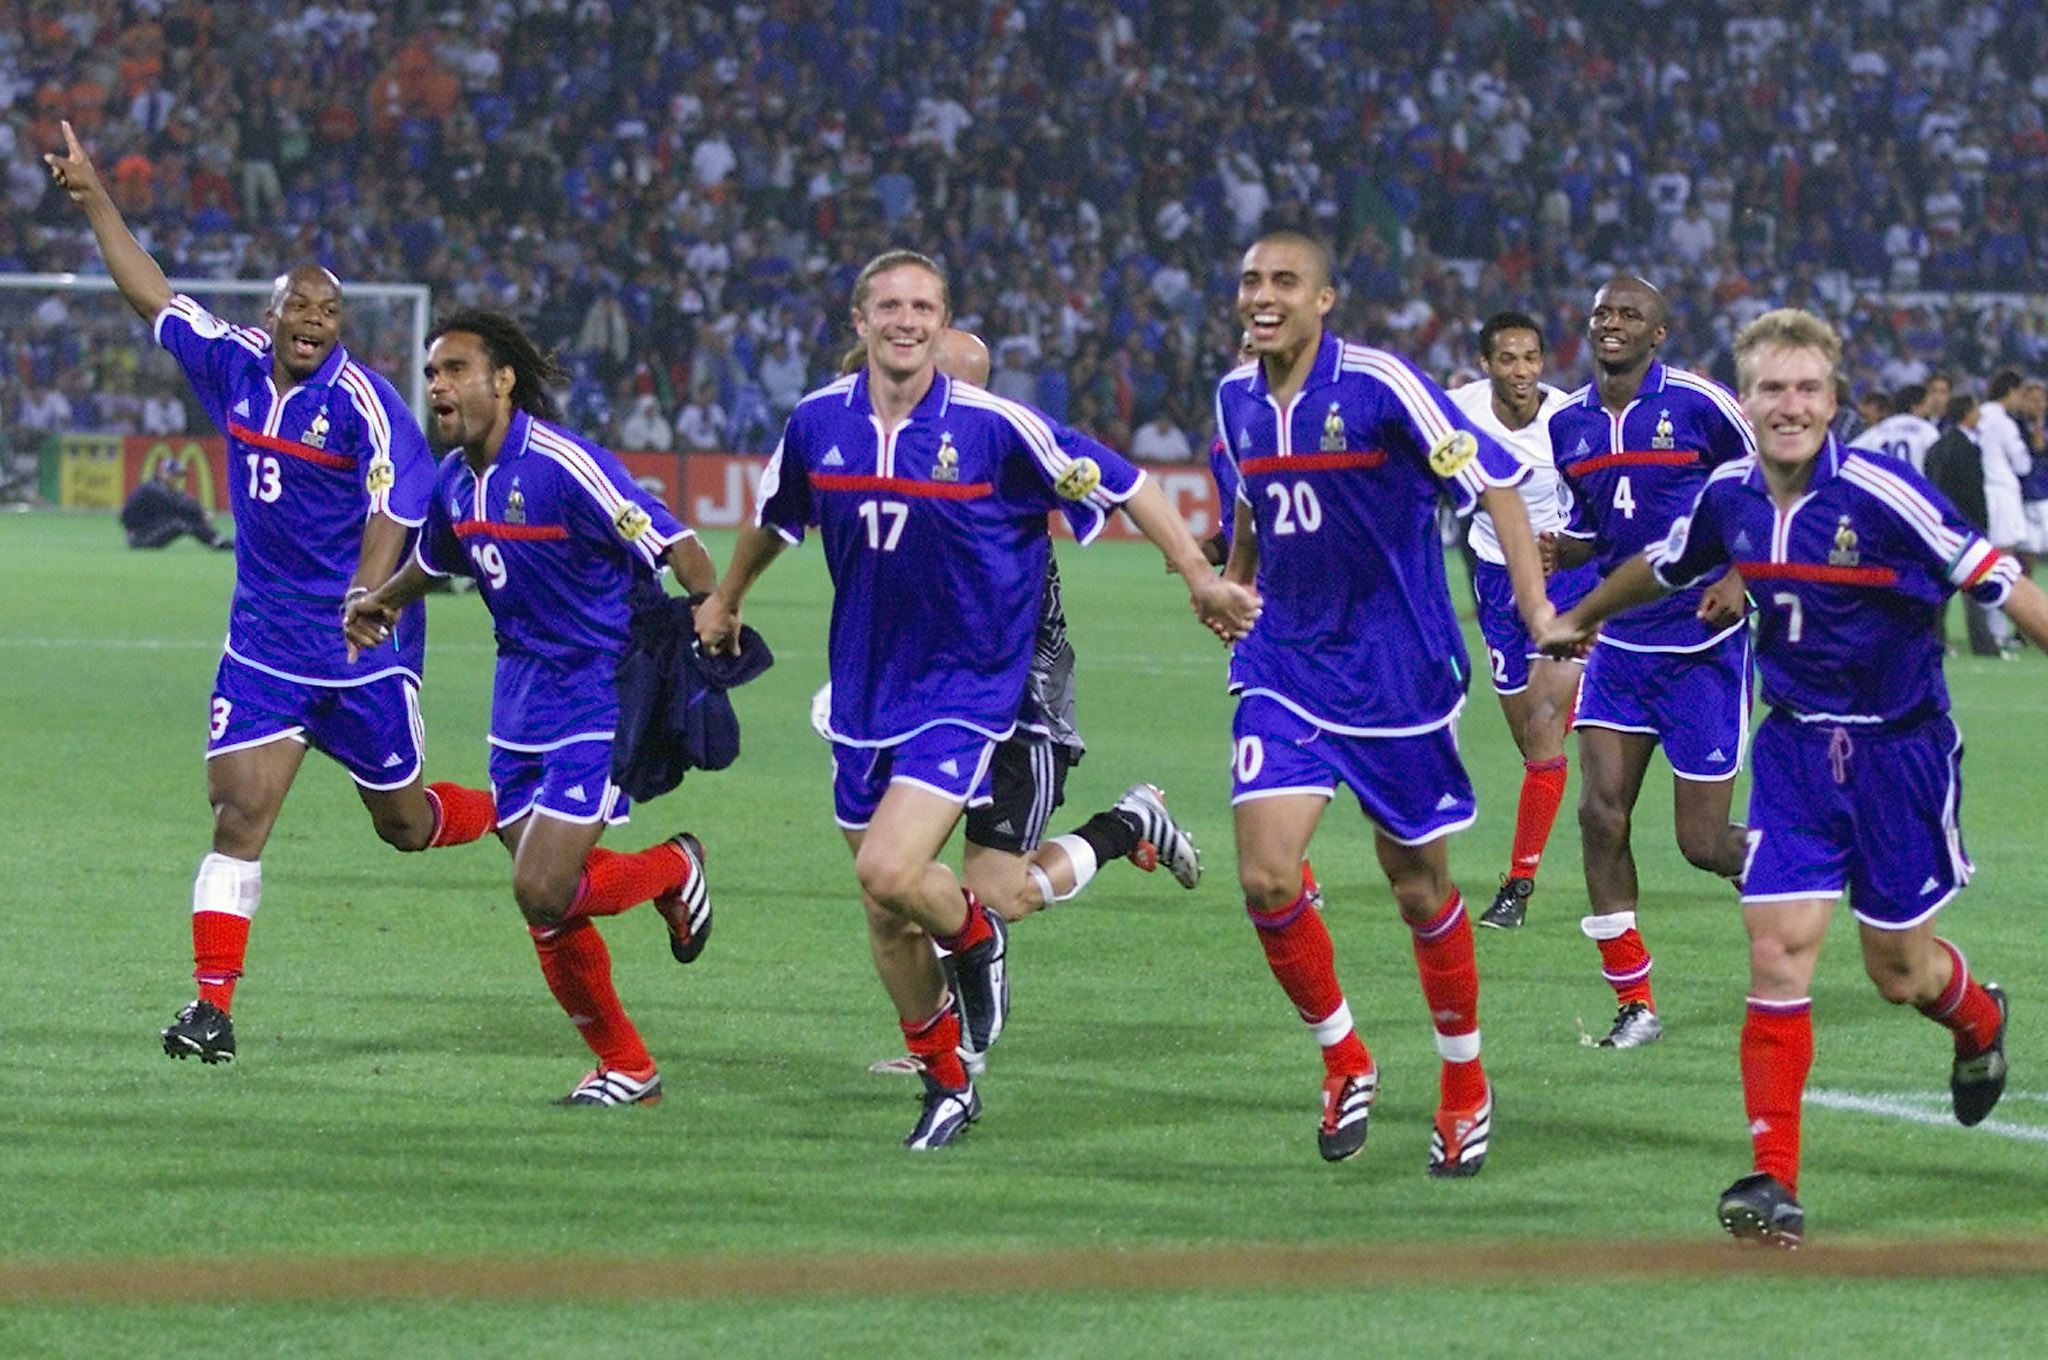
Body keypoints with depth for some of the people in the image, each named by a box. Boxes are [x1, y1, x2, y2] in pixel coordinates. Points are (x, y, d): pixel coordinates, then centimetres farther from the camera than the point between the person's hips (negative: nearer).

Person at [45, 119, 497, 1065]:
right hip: (264, 643, 4)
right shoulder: (234, 364, 2)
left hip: (362, 649, -4)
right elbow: (151, 294, 13)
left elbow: (392, 511, -19)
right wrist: (92, 195, 14)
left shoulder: (363, 402, -13)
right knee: (238, 814, -7)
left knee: (403, 822, 9)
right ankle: (213, 1005, -7)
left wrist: (364, 608, -33)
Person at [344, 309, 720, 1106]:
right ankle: (626, 1068, 20)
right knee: (540, 901, 5)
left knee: (543, 893, -16)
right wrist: (382, 601, 19)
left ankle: (676, 869, 13)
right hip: (522, 691, 8)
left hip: (600, 689, -8)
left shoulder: (565, 466, -19)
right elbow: (434, 561, 30)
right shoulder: (456, 480, 6)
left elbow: (678, 548, -22)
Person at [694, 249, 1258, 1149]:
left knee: (889, 871, -22)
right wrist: (724, 600, 32)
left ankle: (974, 938, 12)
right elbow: (773, 518, 19)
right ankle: (946, 1084, 28)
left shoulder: (994, 427, -15)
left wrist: (1200, 578, -6)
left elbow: (1121, 484, -4)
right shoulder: (819, 423, -2)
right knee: (884, 914, 9)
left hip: (966, 686, -5)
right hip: (865, 692, 5)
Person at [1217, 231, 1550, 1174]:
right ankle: (1343, 1062, 11)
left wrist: (1534, 604, -24)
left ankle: (1465, 1087, 27)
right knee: (1266, 878, -11)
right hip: (1285, 668, 4)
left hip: (1396, 669, -4)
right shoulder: (1235, 398, 3)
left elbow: (1494, 479, -15)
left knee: (1420, 890, 6)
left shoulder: (1379, 385, -15)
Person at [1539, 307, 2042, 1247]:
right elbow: (1660, 567, 19)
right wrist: (1578, 619, 34)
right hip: (1794, 748, 3)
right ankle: (1775, 1179, -7)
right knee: (1777, 951, -9)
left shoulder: (1882, 496, -20)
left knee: (1896, 968, 9)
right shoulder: (1730, 497, -3)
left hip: (1898, 748, -3)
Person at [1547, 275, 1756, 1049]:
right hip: (1620, 642, 5)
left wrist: (1740, 579, -14)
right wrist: (1552, 551, -4)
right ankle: (1634, 1005, 1)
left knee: (1704, 843, -4)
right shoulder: (1569, 425, 5)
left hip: (1703, 646, -5)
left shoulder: (1700, 404, -10)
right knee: (1601, 813, -8)